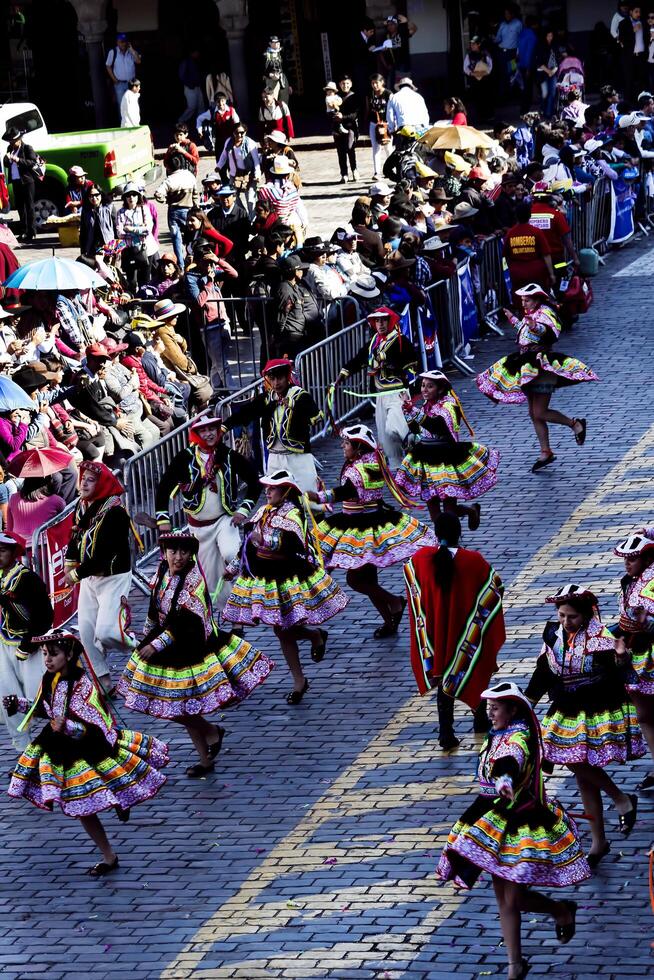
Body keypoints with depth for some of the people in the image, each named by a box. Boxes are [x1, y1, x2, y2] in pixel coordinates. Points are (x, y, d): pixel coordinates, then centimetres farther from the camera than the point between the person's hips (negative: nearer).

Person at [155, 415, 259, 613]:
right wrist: (162, 519, -10)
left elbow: (254, 481, 2)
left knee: (232, 555, -27)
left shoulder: (230, 457, -6)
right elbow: (164, 486, -6)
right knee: (209, 575, 5)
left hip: (225, 519, -1)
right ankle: (218, 610, 21)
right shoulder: (186, 458, -8)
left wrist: (244, 510, -7)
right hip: (199, 526, 1)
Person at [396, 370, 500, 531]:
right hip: (427, 462, 7)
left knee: (449, 510, 0)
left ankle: (472, 510, 31)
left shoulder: (447, 405, -15)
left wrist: (412, 409, -39)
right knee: (433, 511, 8)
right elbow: (416, 430, 8)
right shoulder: (427, 405, 8)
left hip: (447, 463, -7)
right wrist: (406, 410, -5)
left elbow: (437, 426, -33)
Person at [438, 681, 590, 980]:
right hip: (496, 821, 9)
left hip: (519, 824, -9)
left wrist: (505, 780, -62)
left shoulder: (518, 738, -22)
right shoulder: (498, 735, 6)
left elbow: (510, 762, -44)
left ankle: (562, 911, 27)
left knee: (514, 898, -3)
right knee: (504, 898, 9)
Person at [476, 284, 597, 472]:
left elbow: (545, 329, -39)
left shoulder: (544, 314, -14)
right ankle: (546, 453, 15)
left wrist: (535, 326, -60)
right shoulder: (531, 316, 13)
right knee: (534, 414, 9)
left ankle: (575, 424, 6)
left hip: (543, 369, -10)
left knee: (540, 413, -12)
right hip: (529, 370, 10)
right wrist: (514, 320, 46)